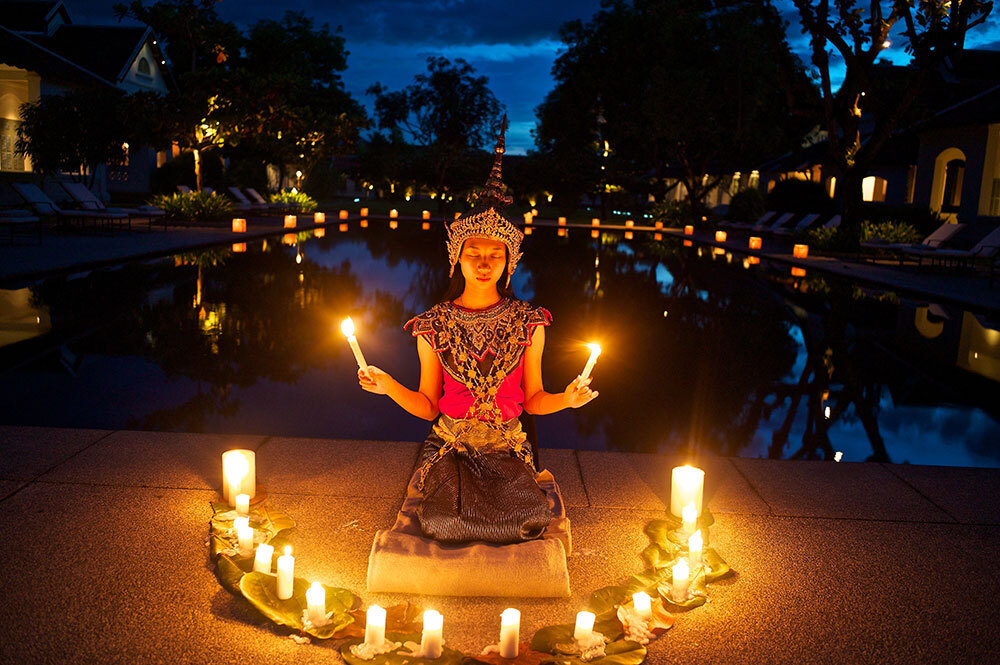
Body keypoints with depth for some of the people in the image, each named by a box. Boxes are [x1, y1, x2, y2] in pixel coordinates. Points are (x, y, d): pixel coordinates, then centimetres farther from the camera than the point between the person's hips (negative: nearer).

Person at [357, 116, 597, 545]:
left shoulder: (528, 324, 1)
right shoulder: (434, 326, 0)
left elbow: (532, 400, 6)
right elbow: (428, 405, 4)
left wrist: (566, 399, -14)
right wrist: (390, 388, -14)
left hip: (507, 446, 1)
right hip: (451, 445, -1)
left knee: (531, 519, -24)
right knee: (441, 522, -27)